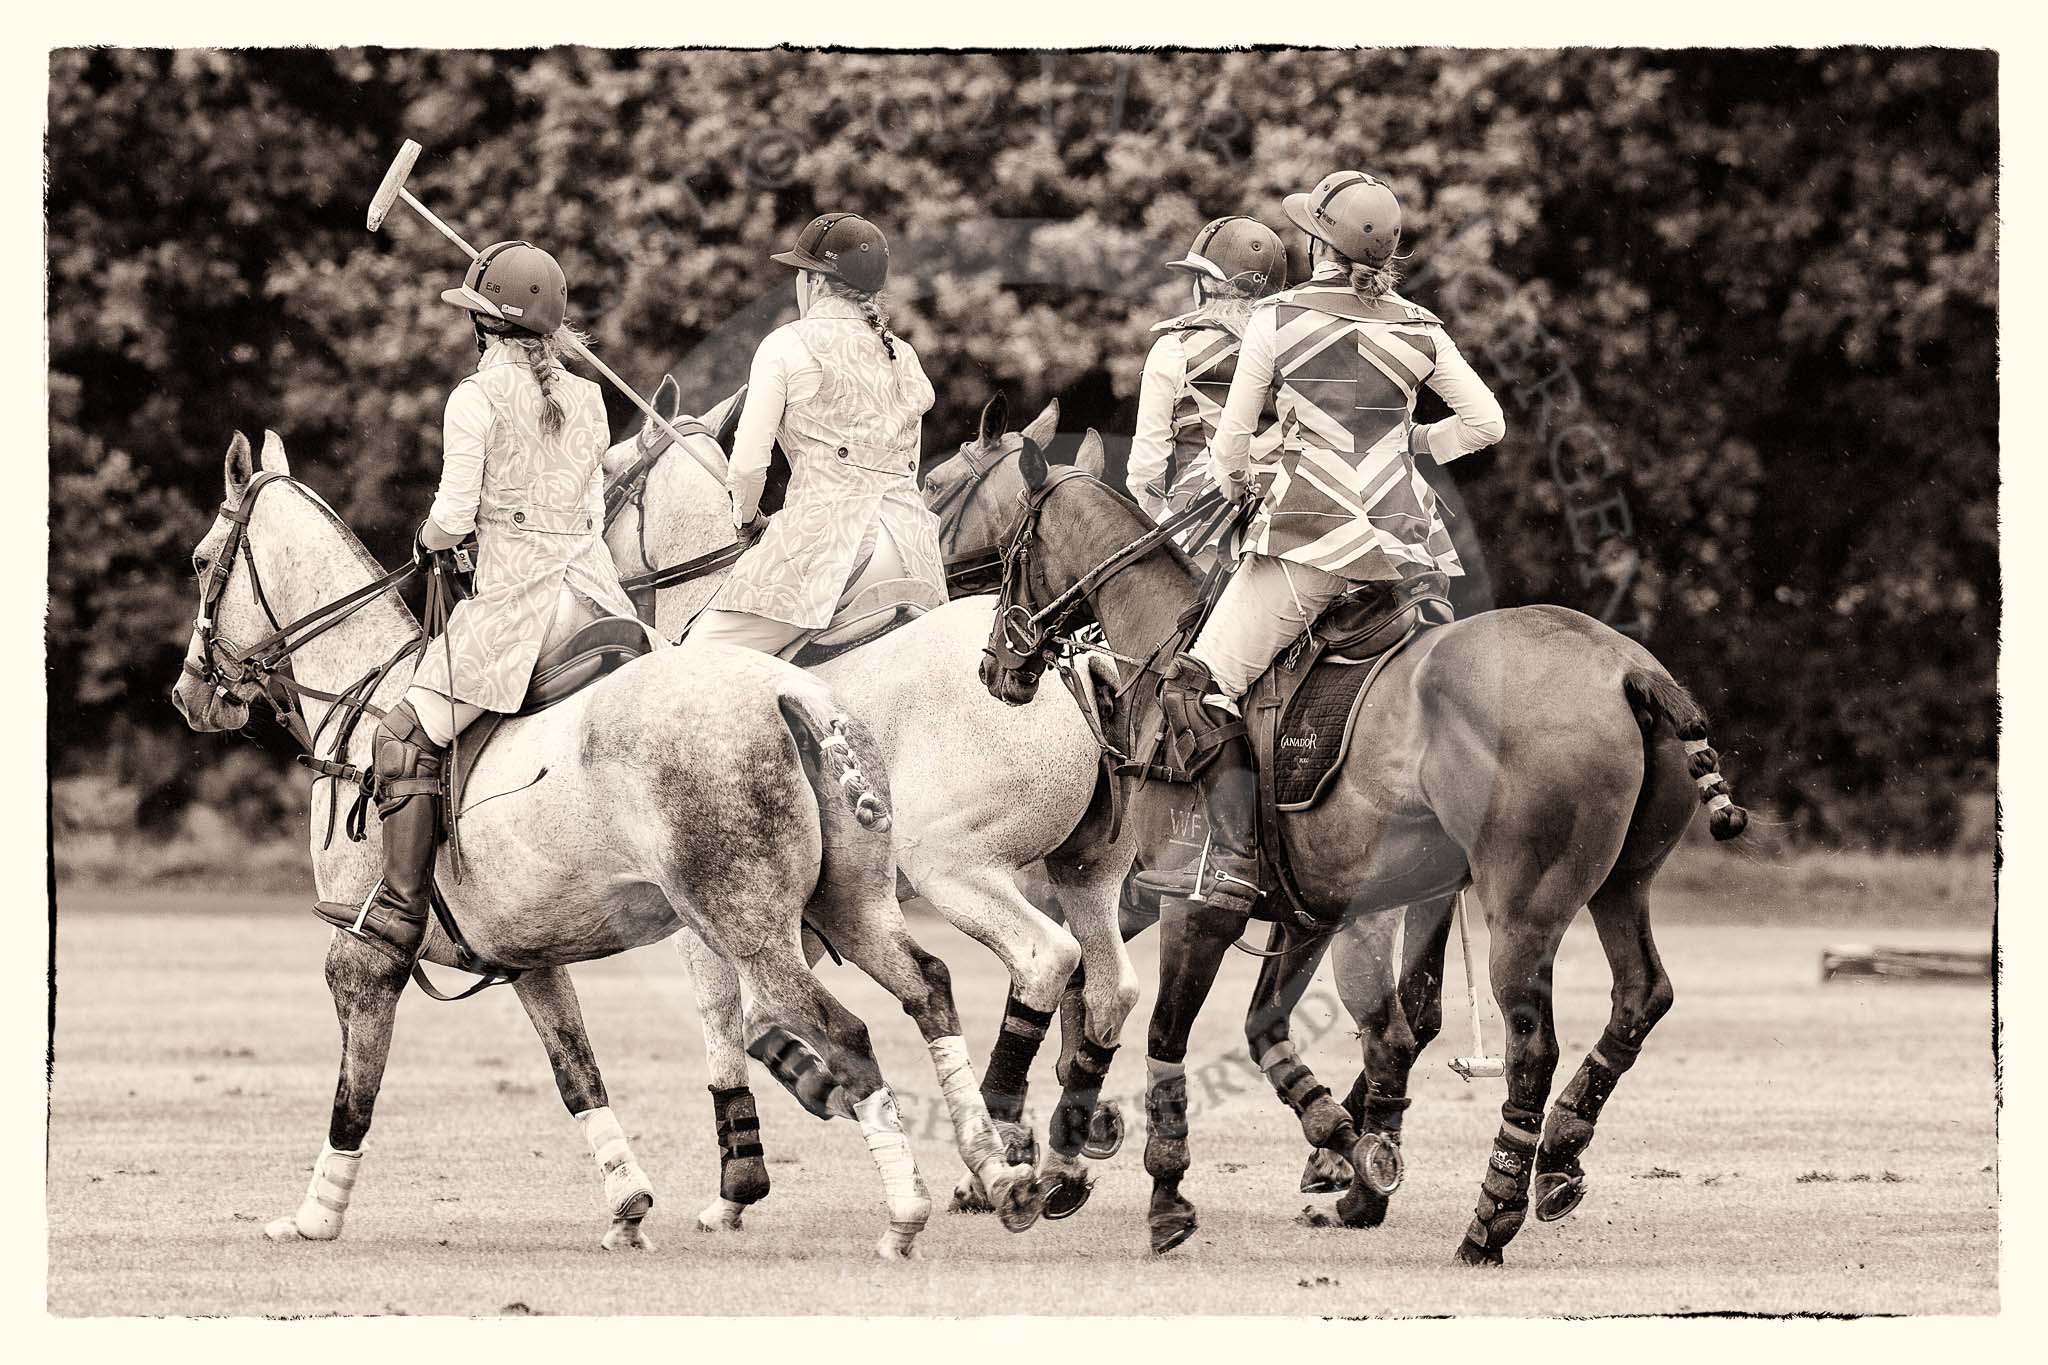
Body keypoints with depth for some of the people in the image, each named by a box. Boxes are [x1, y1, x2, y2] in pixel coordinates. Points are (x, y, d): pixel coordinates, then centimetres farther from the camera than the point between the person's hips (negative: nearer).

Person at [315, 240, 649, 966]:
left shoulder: (478, 397, -6)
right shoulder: (587, 398, 13)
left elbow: (454, 514, -8)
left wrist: (427, 541, 13)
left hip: (513, 600, -6)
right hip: (594, 590, 6)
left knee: (409, 740, -1)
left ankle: (402, 909, -7)